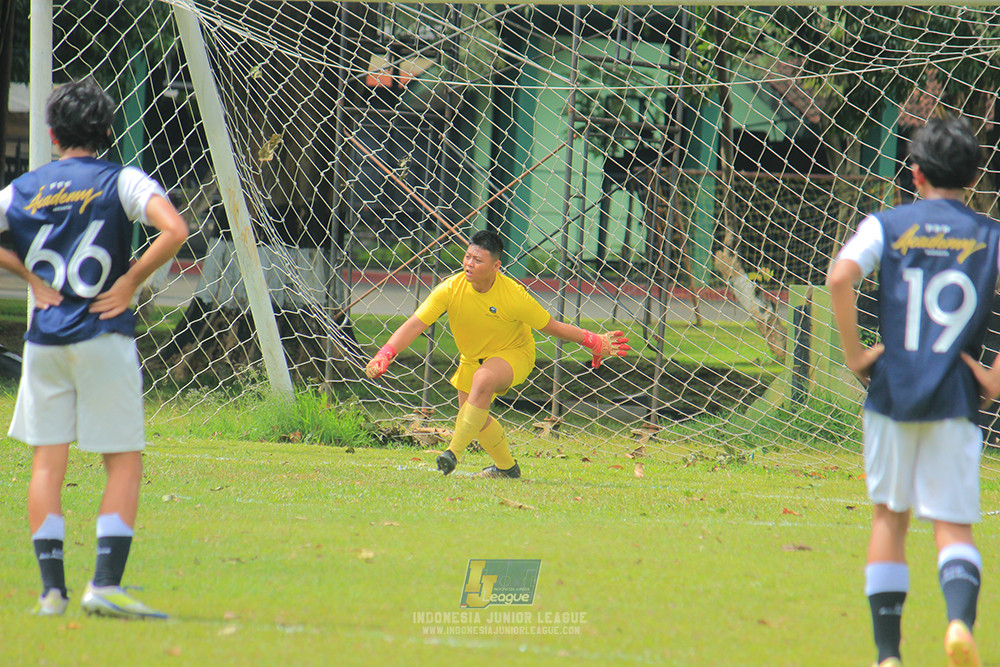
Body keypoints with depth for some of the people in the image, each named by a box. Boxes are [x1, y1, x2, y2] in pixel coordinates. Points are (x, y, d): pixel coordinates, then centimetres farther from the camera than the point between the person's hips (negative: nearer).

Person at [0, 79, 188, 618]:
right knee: (124, 463, 2)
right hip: (104, 335, -3)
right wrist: (130, 282, -6)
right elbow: (174, 230, -17)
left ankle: (51, 589, 1)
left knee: (47, 461, 8)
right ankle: (105, 584, -11)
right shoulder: (122, 181, -2)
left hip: (43, 341, 3)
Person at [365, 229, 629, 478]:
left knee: (483, 379, -34)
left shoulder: (513, 296, -29)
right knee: (472, 416, 6)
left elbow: (550, 326, -15)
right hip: (472, 359, 5)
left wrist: (594, 342, -14)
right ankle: (506, 466, 34)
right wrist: (384, 356, -37)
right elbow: (414, 326, -24)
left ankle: (454, 452, -32)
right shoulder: (450, 290, -23)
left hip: (514, 353, -5)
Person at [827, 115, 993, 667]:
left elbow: (840, 277, -14)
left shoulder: (887, 225, 4)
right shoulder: (990, 238, 5)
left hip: (892, 393, 0)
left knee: (889, 517, 14)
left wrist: (854, 353, -5)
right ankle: (960, 618, -29)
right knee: (954, 525, 1)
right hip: (956, 401, 0)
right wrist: (994, 379, -5)